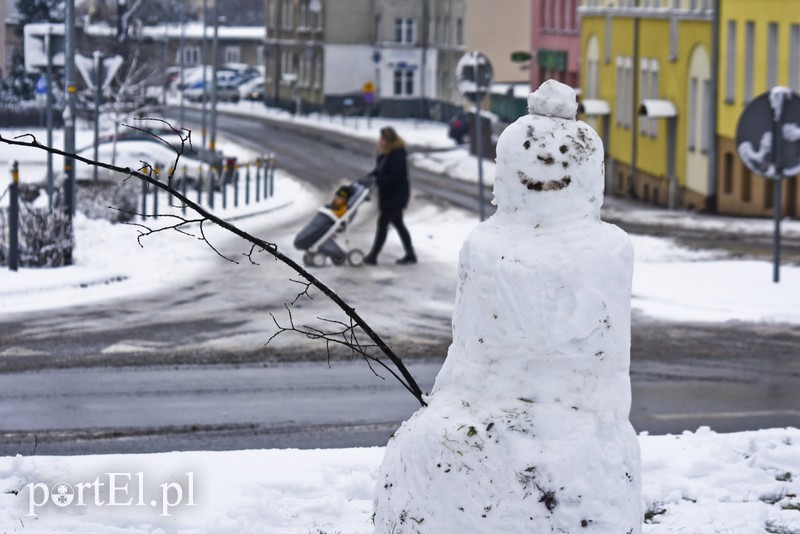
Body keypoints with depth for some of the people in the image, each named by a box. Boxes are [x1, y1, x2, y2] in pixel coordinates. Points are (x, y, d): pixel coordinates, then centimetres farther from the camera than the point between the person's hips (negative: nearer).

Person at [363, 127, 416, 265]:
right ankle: (410, 254, 23)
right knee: (398, 223, 16)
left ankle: (373, 256, -1)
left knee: (382, 223, -5)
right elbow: (378, 171, 15)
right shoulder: (386, 154, 8)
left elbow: (394, 176, -28)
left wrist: (376, 180, -29)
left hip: (396, 195, -10)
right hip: (390, 195, 10)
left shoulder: (397, 155, -22)